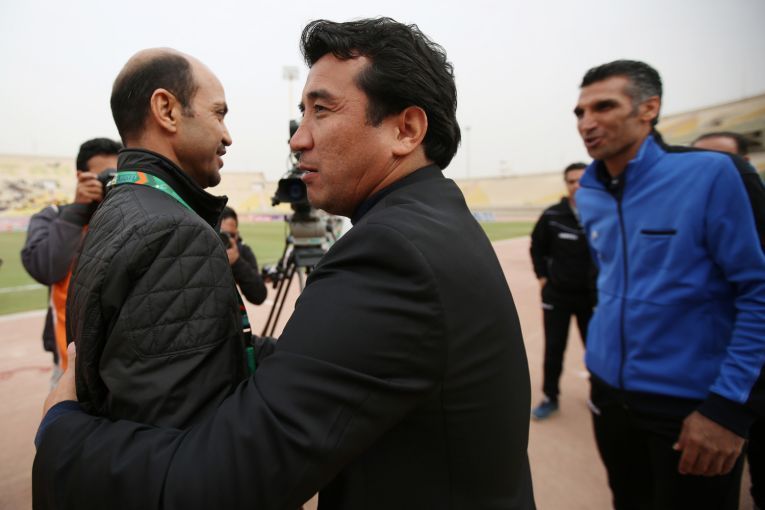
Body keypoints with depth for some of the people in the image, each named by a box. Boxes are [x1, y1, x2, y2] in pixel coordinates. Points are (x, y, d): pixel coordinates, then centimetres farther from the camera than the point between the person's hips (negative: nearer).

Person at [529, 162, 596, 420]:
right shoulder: (552, 216, -8)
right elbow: (537, 247, 6)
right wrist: (542, 277, 1)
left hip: (592, 296, 0)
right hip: (557, 294, 0)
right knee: (553, 348, 6)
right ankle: (550, 397, 21)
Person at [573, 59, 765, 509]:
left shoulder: (709, 174, -14)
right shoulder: (588, 196, 2)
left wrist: (729, 404, -17)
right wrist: (604, 351, 13)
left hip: (691, 403, -5)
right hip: (609, 391, 6)